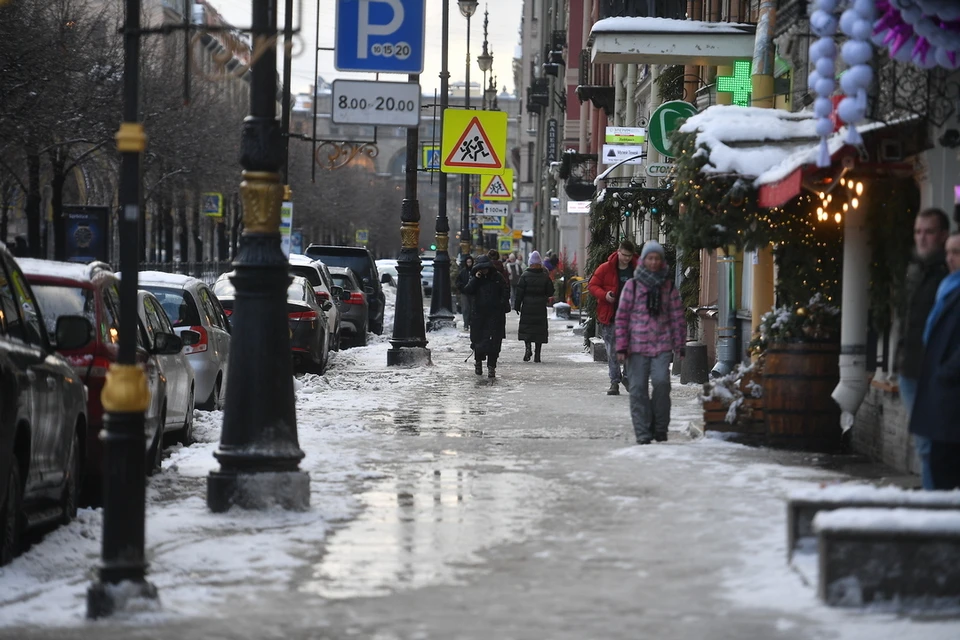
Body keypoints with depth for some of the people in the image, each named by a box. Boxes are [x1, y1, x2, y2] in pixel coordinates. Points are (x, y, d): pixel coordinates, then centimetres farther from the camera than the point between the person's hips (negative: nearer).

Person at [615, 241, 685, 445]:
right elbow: (622, 317, 4)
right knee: (638, 388, -2)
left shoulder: (668, 286, 9)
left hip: (662, 345, 0)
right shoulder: (632, 285, 5)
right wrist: (621, 347, -1)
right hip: (637, 345, 0)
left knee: (661, 381, -17)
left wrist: (680, 345, 7)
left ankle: (660, 427, 0)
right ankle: (643, 433, 5)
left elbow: (677, 317, 11)